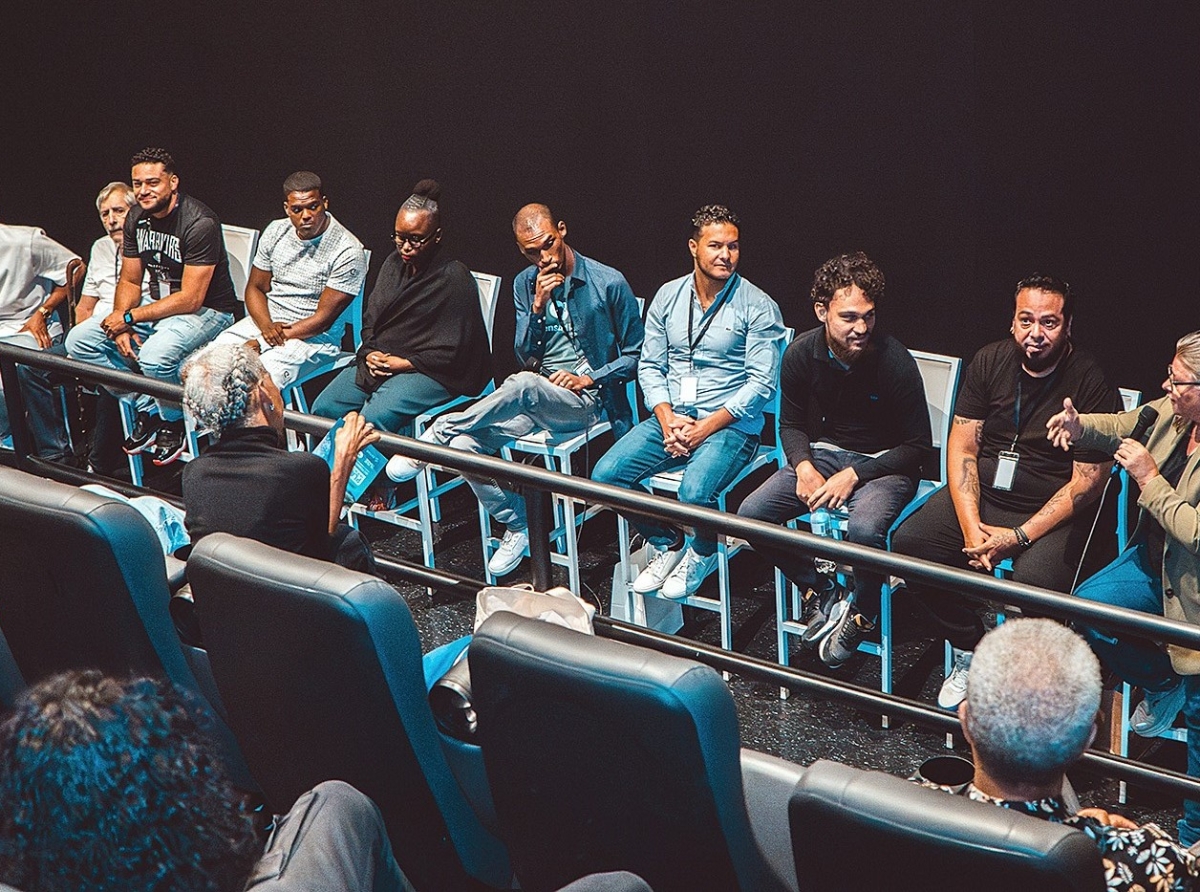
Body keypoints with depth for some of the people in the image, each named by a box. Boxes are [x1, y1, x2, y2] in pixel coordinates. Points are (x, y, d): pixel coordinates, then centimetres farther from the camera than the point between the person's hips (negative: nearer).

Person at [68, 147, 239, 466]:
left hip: (207, 310, -8)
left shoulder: (199, 223, -23)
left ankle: (173, 425, -7)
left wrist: (129, 317, -21)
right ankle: (148, 409, 1)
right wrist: (121, 328, -11)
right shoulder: (137, 218, 1)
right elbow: (130, 281, 8)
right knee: (80, 340, -5)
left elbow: (190, 299, -25)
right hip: (159, 304, 8)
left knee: (154, 355, -37)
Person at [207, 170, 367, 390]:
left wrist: (262, 343, -18)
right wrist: (267, 326, -12)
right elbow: (255, 287, 11)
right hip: (265, 320, 5)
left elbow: (323, 319, -15)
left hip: (313, 336, -5)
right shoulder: (276, 231, 4)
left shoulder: (348, 252, -15)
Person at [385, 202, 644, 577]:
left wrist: (589, 378, -11)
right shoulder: (525, 284, 9)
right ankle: (517, 526, -5)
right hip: (537, 398, 5)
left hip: (585, 398, -5)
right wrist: (537, 308, -11)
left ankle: (440, 431, -23)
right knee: (464, 446, -21)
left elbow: (636, 355, 2)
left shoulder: (609, 283, -5)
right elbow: (526, 356, 5)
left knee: (524, 384, -40)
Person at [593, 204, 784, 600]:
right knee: (605, 475, -16)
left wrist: (704, 428, -17)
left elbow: (762, 383, -11)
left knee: (695, 492, -33)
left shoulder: (757, 307, -6)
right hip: (669, 417, 5)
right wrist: (668, 420, -9)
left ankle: (702, 553, 3)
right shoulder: (668, 296, 8)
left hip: (730, 424, -5)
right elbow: (650, 366, 9)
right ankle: (667, 544, 8)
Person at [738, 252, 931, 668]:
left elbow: (918, 444, -12)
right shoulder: (801, 354, -8)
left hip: (884, 462, -5)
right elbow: (791, 424, 7)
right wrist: (804, 467, -15)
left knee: (864, 528, -36)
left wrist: (854, 475, -20)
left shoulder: (894, 361, -20)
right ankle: (820, 594, 5)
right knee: (750, 513, -16)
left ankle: (863, 613, -5)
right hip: (824, 452, 5)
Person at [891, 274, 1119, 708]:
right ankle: (971, 652, 1)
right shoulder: (990, 362, 2)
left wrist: (1018, 538, -19)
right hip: (980, 496, 5)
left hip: (1053, 511, -4)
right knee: (908, 542, -18)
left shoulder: (1090, 384, -11)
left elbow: (1087, 482, -11)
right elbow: (961, 448, 1)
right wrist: (971, 526, -14)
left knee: (1036, 579, -34)